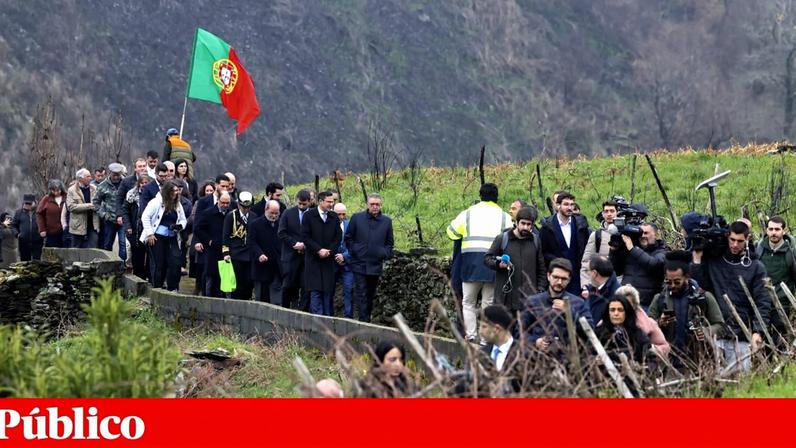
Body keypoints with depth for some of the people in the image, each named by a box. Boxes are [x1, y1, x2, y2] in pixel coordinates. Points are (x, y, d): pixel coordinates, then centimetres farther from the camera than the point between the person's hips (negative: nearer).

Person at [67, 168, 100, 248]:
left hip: (93, 226, 2)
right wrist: (88, 206, -17)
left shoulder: (94, 189, 10)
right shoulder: (72, 190, -2)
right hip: (78, 226, -2)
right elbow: (70, 206, -12)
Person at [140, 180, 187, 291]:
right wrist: (150, 233, -11)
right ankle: (157, 288, 13)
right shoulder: (156, 202, -6)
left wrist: (179, 226, -3)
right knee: (159, 264, 1)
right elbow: (145, 217, -7)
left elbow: (183, 220, 20)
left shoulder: (178, 205, 11)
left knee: (176, 263, -5)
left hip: (172, 238, 5)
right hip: (157, 237, -5)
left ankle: (173, 289, 4)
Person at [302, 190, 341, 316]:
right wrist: (319, 250, -12)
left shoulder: (334, 217, 9)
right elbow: (305, 237, -5)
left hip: (329, 259, 3)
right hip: (313, 260, -3)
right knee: (315, 291, -6)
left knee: (328, 290, 1)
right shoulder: (309, 215, -1)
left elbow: (338, 238, 8)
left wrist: (329, 251, -7)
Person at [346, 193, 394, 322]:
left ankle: (367, 319, 19)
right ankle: (364, 321, -12)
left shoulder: (387, 221, 7)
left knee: (371, 296, 10)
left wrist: (385, 254, 4)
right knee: (361, 295, -9)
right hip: (359, 265, -2)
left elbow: (390, 242, 17)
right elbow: (348, 238, 9)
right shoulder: (357, 218, 2)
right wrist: (353, 252, 1)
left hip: (376, 266, 2)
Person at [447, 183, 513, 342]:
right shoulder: (504, 216, 7)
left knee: (468, 303, 9)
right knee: (489, 304, 7)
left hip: (471, 260, 0)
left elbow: (452, 232, 15)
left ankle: (471, 336, -1)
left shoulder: (468, 213, 9)